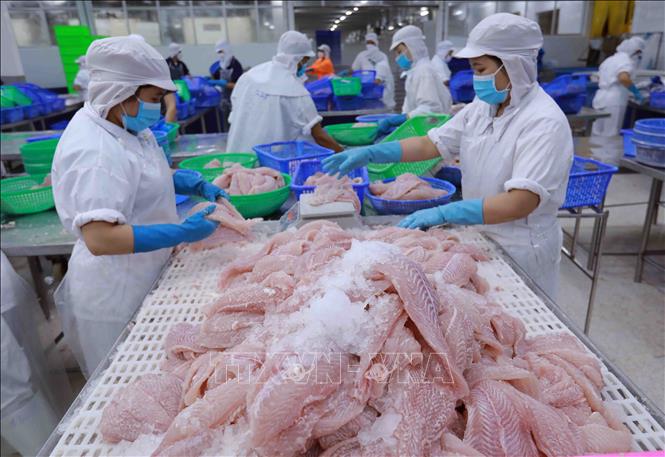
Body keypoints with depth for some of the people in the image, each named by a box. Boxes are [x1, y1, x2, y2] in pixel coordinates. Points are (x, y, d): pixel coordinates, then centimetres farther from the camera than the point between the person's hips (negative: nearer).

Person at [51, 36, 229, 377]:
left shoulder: (123, 125, 1)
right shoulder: (95, 153, -28)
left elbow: (147, 177, 16)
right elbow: (99, 238, -34)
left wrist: (200, 187, 0)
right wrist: (182, 232, -31)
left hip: (138, 278, 9)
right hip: (116, 292, -9)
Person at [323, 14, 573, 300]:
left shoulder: (545, 122, -21)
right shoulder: (481, 107, 1)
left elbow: (520, 203, -29)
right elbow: (431, 144, 0)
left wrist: (444, 214, -35)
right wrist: (370, 153, -11)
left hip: (520, 249, -6)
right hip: (480, 237, 6)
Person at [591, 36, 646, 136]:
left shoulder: (610, 59, 18)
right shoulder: (626, 62, -8)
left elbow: (600, 78, 30)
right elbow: (624, 78, -28)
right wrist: (636, 92, -15)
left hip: (600, 98, 8)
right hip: (613, 102, -8)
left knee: (597, 134, 9)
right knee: (610, 136, -5)